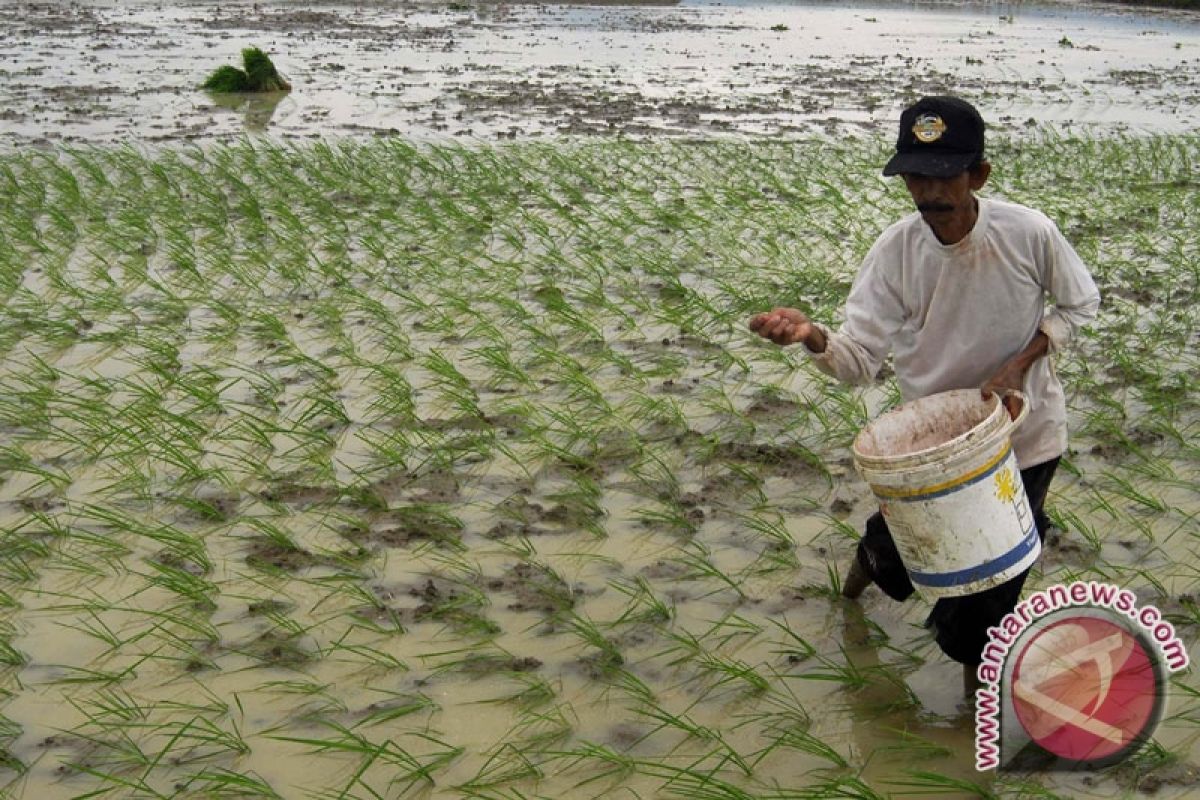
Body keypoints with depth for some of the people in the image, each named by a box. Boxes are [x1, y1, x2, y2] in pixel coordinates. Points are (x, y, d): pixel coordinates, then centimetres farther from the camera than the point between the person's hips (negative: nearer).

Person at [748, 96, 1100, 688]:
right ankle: (875, 554, 53)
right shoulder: (894, 252, -19)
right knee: (902, 558, 15)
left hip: (1025, 432, -1)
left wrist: (1023, 359, -18)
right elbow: (860, 357, -22)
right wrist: (812, 336, -44)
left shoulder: (1028, 233, -21)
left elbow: (1080, 304, -3)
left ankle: (971, 656, 40)